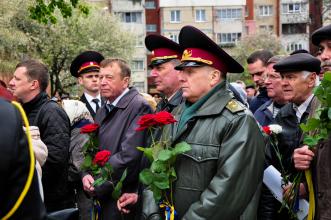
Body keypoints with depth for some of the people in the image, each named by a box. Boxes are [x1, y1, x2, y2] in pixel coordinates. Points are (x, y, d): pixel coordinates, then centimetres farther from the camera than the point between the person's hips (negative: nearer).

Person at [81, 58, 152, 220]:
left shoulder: (139, 107, -14)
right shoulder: (103, 111, 13)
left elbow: (128, 156, -22)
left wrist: (96, 182, -13)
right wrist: (86, 175, -7)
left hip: (124, 198, -7)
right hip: (101, 194, 7)